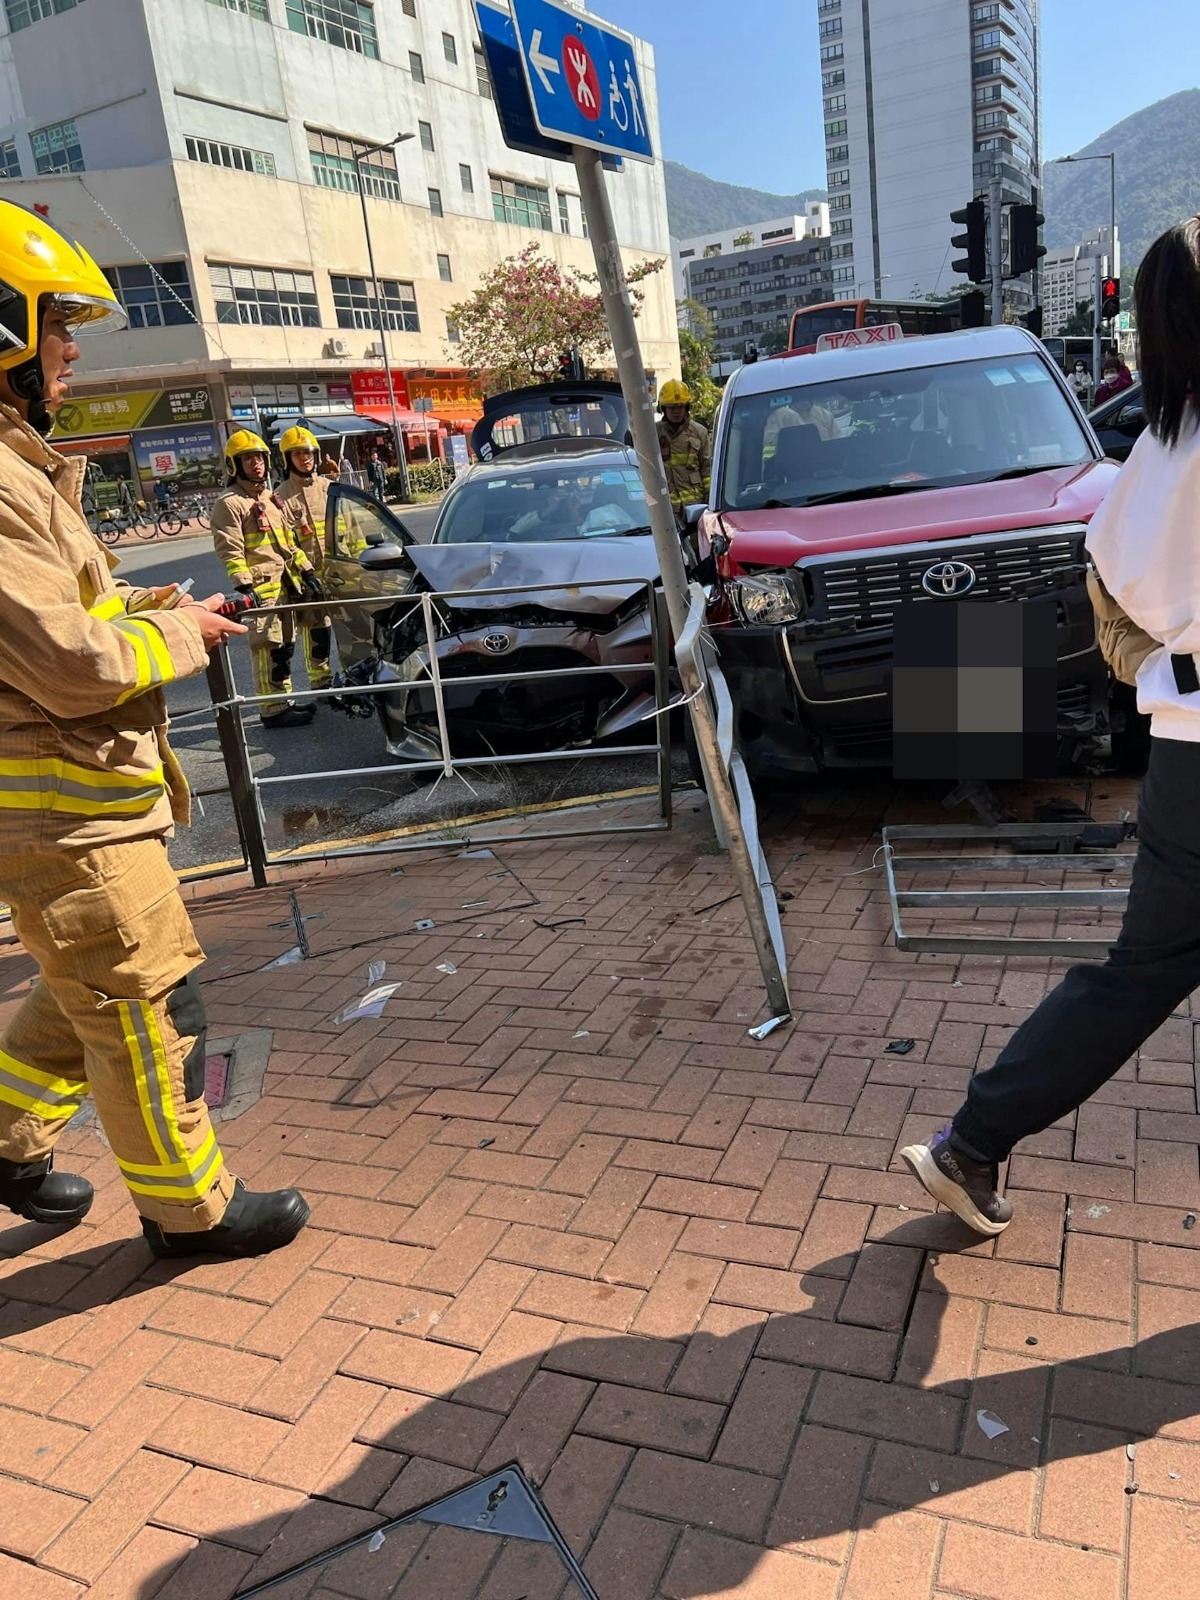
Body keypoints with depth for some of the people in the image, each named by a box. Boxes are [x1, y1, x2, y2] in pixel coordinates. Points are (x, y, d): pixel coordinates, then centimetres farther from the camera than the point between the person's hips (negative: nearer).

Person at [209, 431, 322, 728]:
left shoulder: (272, 498, 20)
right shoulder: (229, 503, -7)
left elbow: (290, 541, 24)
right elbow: (230, 550, -14)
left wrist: (306, 571, 17)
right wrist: (244, 586, -22)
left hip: (285, 583, 9)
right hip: (260, 587, -9)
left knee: (285, 646, 13)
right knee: (268, 648, -8)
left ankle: (285, 701, 22)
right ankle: (273, 710, -4)